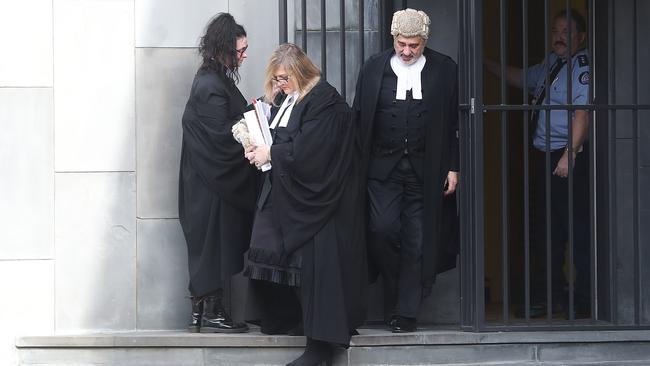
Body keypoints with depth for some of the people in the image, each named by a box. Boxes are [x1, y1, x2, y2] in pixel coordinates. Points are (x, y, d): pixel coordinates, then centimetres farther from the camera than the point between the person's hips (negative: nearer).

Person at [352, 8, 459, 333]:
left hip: (425, 169, 0)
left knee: (417, 240, 0)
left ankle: (405, 311, 7)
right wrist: (358, 165, 1)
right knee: (383, 230, -12)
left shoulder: (444, 70, 3)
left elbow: (454, 123, 5)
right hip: (383, 167, 0)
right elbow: (359, 119, 6)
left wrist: (453, 168, 1)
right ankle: (394, 291, 11)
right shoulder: (374, 69, 4)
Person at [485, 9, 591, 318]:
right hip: (545, 154, 9)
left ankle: (584, 300, -1)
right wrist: (488, 64, 30)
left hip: (569, 157, -9)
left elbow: (582, 113, -21)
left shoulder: (583, 66, -12)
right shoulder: (550, 64, 16)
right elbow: (521, 78, 35)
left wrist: (570, 154, -27)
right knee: (546, 230, 13)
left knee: (578, 229, -6)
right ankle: (550, 296, 22)